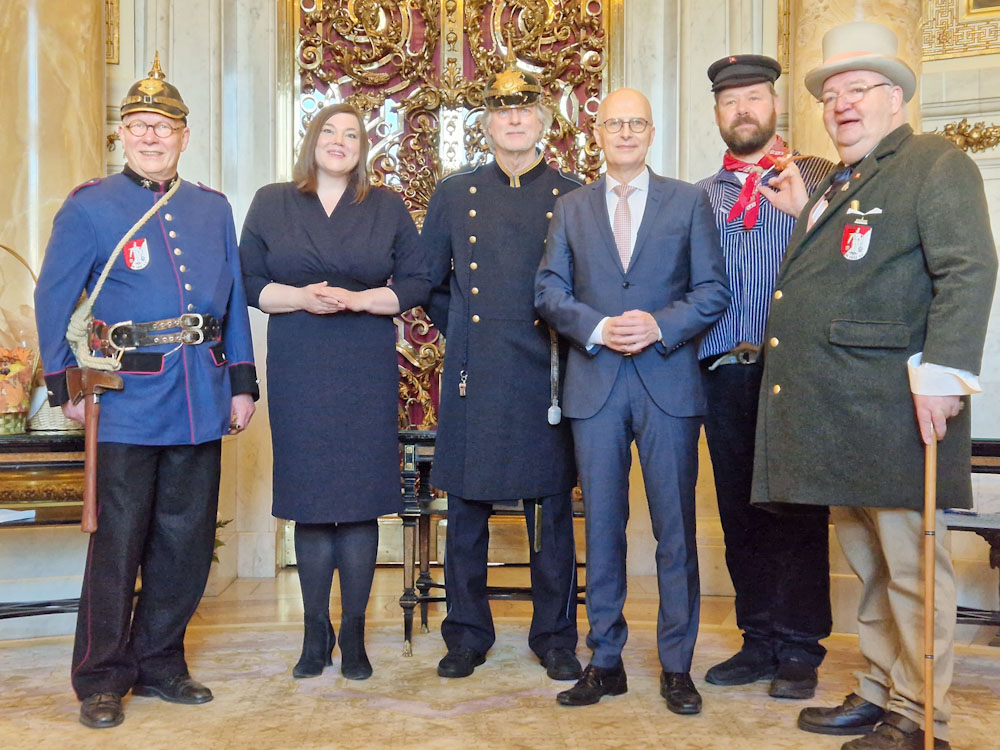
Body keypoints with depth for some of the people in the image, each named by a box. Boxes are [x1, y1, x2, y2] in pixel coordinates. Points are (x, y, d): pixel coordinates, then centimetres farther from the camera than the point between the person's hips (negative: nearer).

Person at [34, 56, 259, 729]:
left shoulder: (213, 208, 14)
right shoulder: (90, 207, 2)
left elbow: (234, 301, 15)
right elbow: (52, 300, 2)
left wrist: (242, 384, 10)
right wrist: (65, 387, -4)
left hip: (201, 399, 4)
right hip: (130, 399, -4)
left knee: (187, 540, 10)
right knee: (119, 541, 0)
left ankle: (160, 664, 26)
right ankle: (102, 679, 16)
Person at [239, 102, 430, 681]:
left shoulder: (388, 207, 9)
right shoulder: (271, 204, 11)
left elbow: (418, 281, 5)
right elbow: (249, 282, 6)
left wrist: (359, 299, -11)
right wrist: (301, 297, -12)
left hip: (367, 371, 0)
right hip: (297, 372, 1)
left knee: (362, 497, 0)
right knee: (309, 497, 2)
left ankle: (354, 634, 12)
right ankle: (316, 632, 16)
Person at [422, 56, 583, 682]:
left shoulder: (573, 198, 6)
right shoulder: (454, 195, 9)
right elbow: (429, 282, 17)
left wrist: (568, 337, 5)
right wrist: (461, 332, 12)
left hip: (547, 377, -1)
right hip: (474, 374, 1)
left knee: (553, 512, 6)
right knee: (467, 510, 6)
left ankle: (555, 637, 21)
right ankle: (467, 635, 21)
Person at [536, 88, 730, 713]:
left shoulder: (689, 202, 8)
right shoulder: (571, 208, 13)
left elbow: (713, 289, 2)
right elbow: (549, 290, 6)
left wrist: (661, 326, -14)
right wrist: (596, 328, -11)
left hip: (669, 381, -1)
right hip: (594, 384, 2)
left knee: (676, 527, 3)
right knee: (602, 526, 6)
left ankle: (677, 667, 15)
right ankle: (606, 662, 18)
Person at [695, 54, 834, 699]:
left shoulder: (815, 177, 7)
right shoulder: (701, 196, 17)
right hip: (724, 373, 4)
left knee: (797, 512, 0)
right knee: (740, 513, 9)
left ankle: (800, 650, 12)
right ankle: (760, 642, 21)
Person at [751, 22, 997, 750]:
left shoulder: (937, 164, -2)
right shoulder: (833, 184, 24)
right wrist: (798, 212, 16)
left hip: (891, 411, -8)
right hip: (832, 416, 9)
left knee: (911, 567, 1)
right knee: (869, 565, 17)